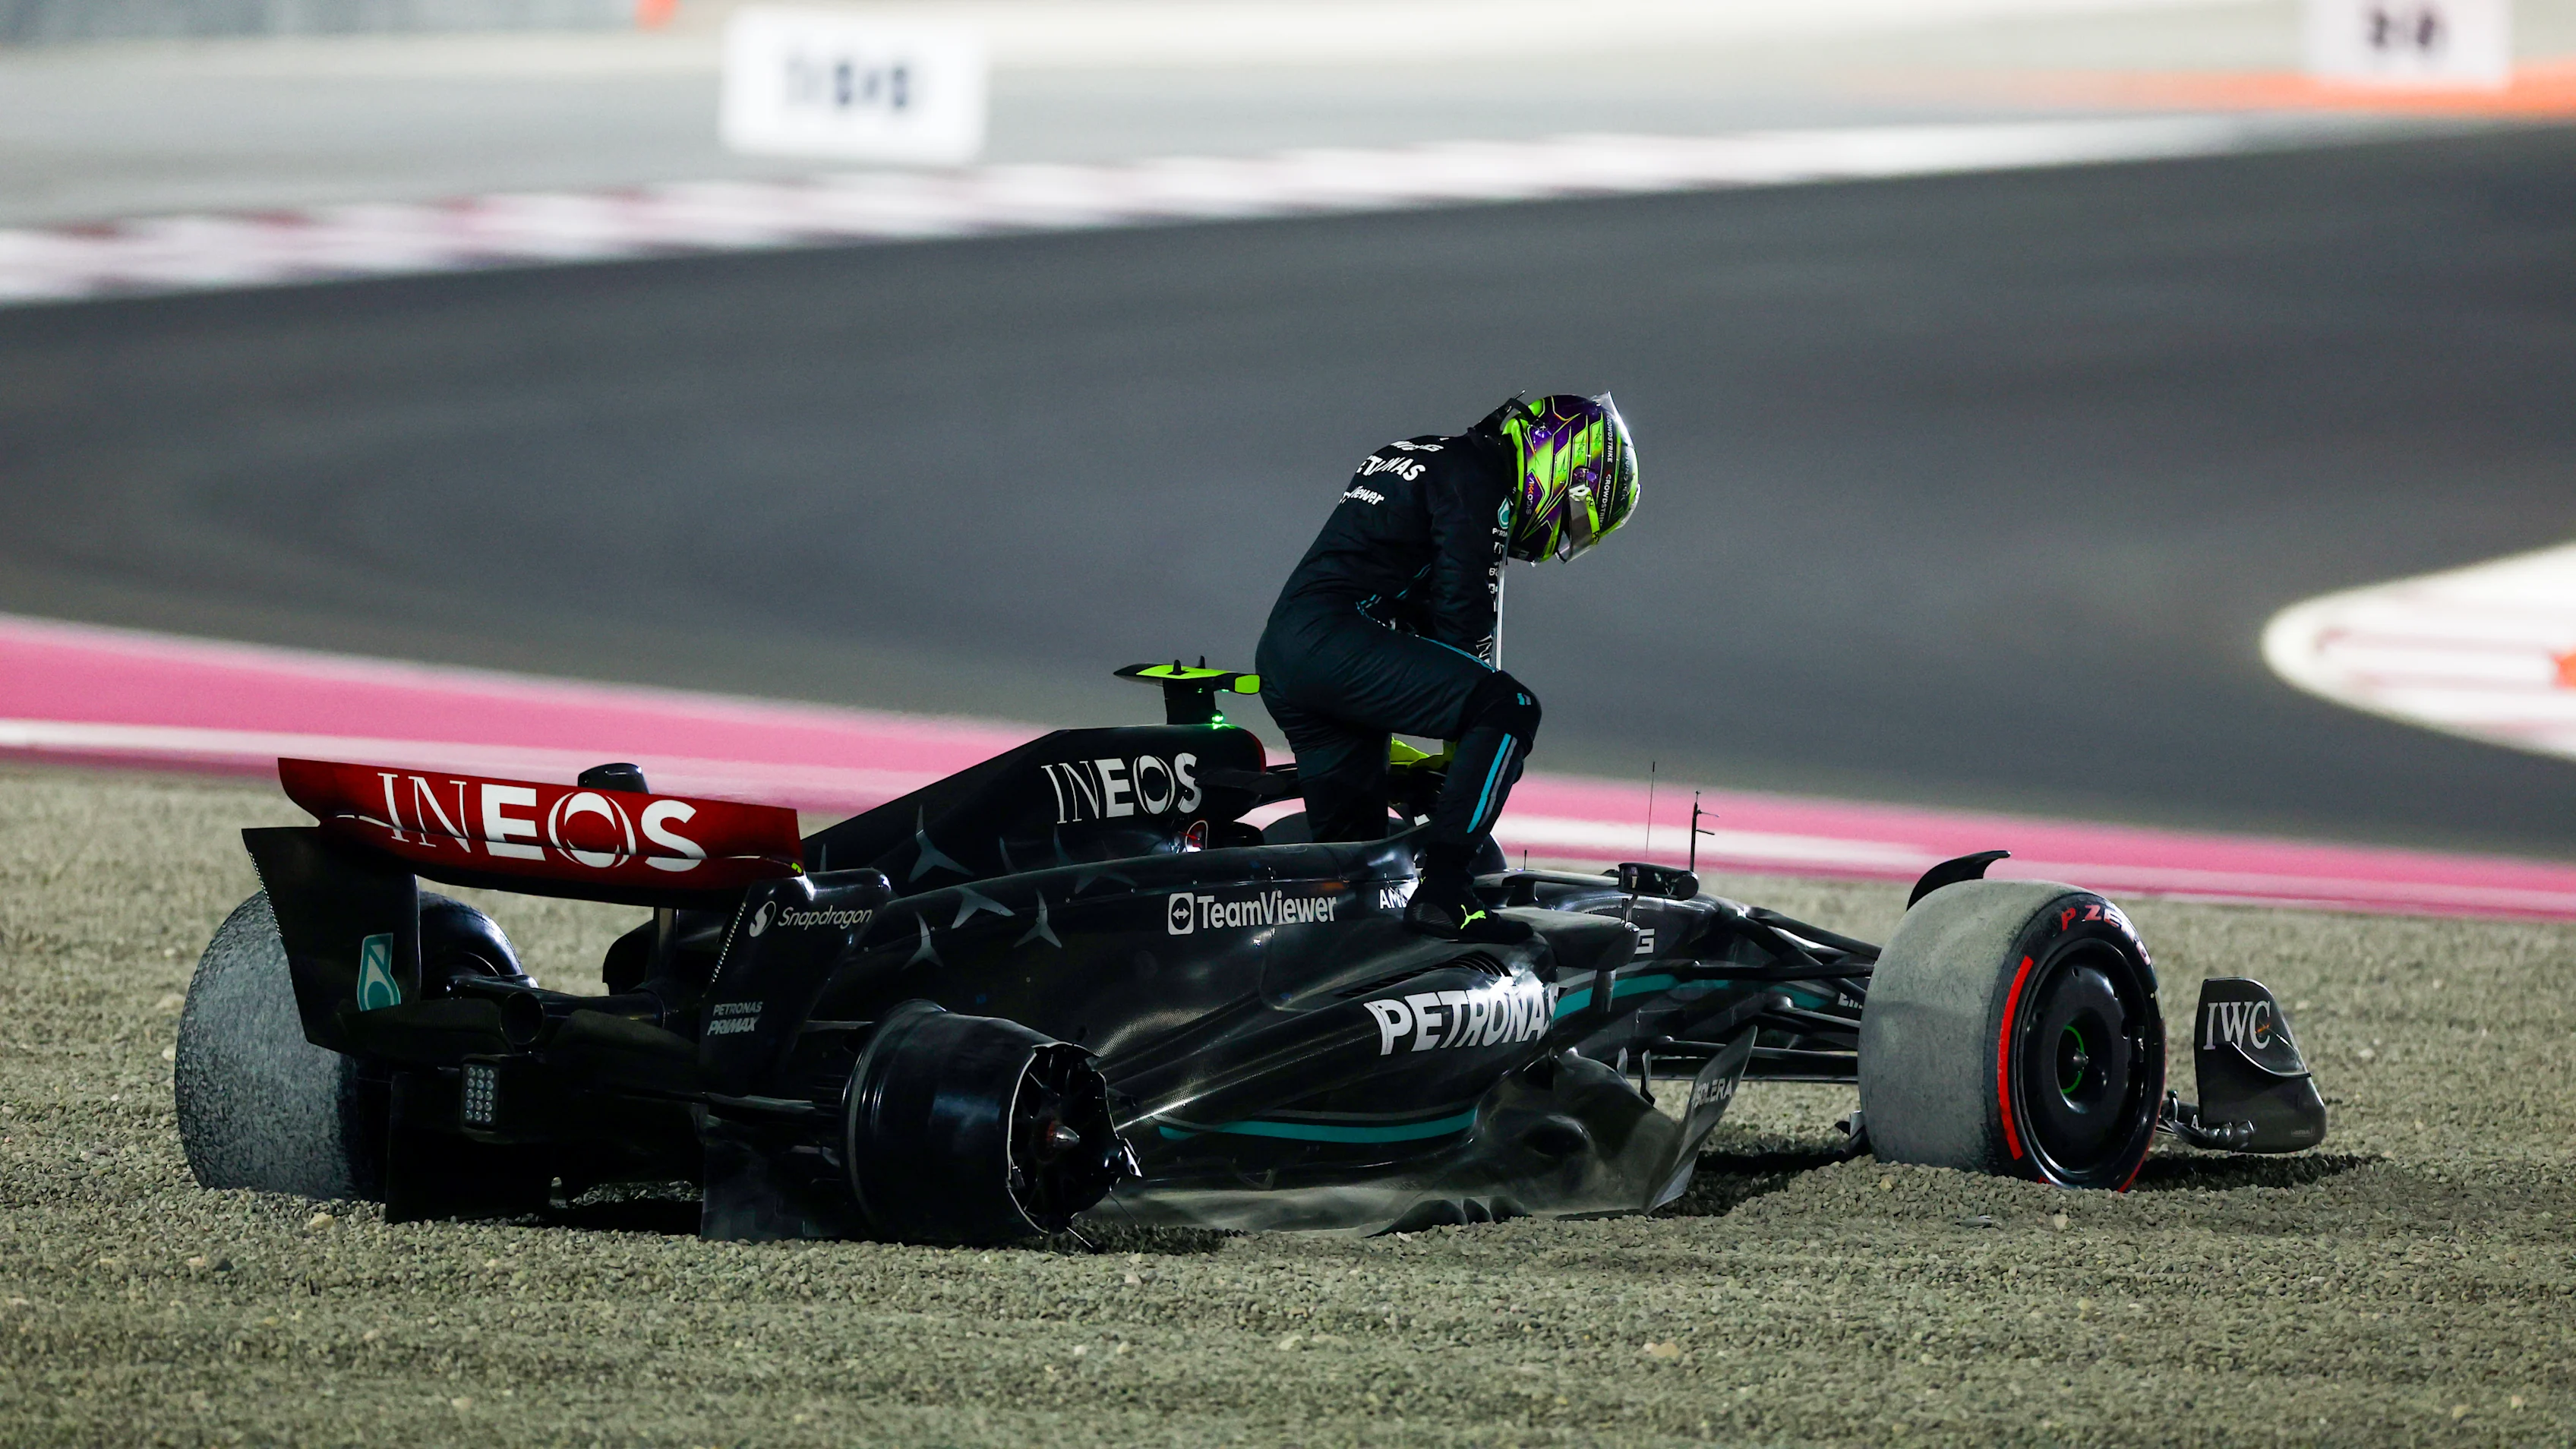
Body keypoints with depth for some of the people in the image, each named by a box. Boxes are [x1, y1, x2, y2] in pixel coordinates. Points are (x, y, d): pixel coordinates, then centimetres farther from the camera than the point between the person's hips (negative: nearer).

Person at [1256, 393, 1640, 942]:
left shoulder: (1422, 456, 29)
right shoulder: (1476, 477, -2)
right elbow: (1463, 609, -8)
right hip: (1337, 637, -10)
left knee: (1351, 839, 17)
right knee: (1512, 710, -17)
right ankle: (1442, 891, -24)